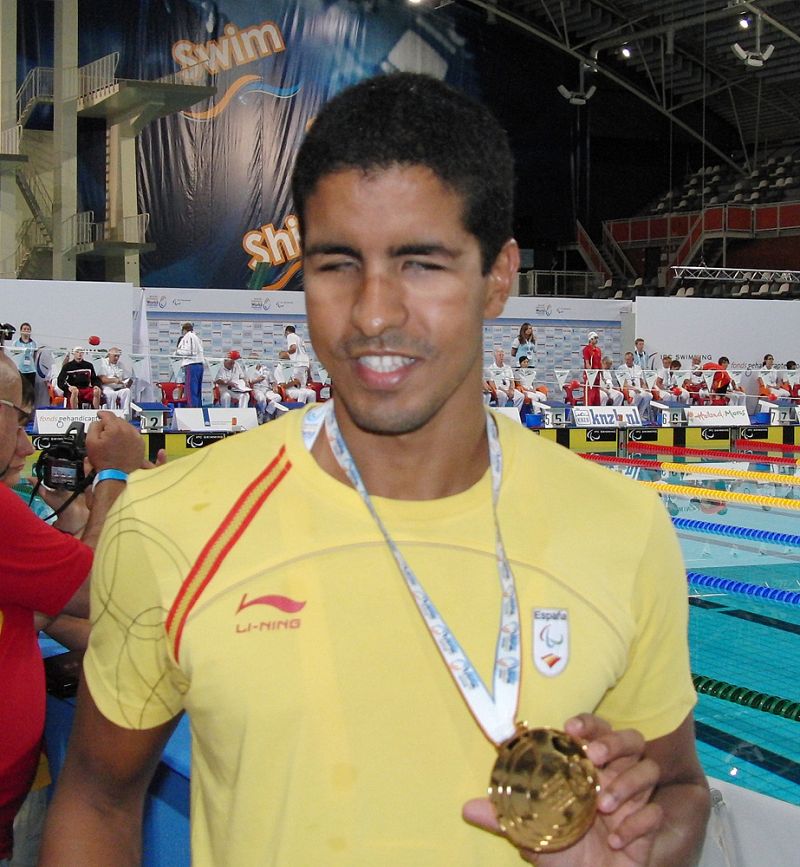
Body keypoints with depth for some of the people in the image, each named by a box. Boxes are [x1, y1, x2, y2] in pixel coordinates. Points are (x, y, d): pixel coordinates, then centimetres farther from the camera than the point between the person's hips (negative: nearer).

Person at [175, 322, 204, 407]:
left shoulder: (187, 337, -4)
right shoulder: (197, 338, 21)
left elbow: (188, 351, -14)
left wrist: (177, 351, 2)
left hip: (191, 365, -9)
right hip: (200, 364, 9)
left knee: (190, 391, -10)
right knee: (198, 391, 12)